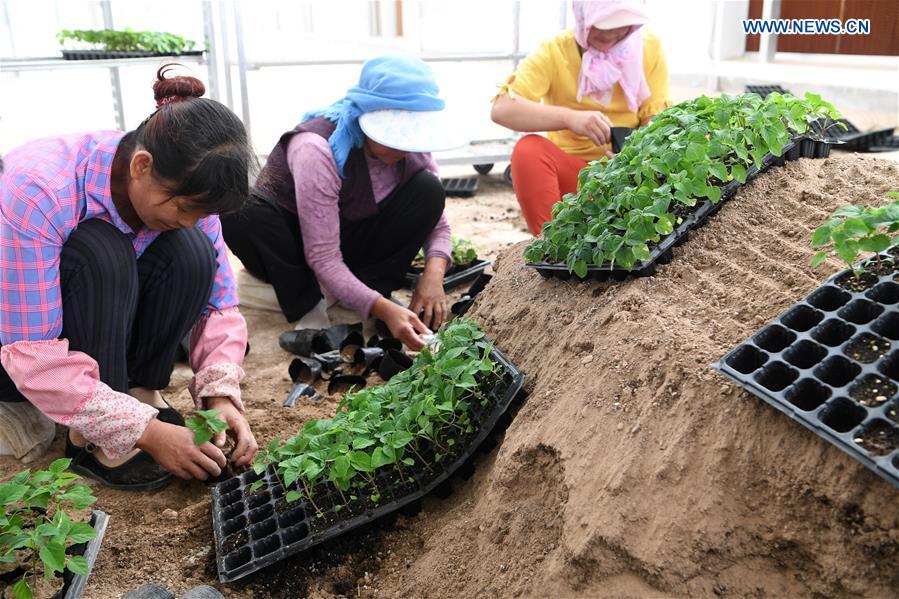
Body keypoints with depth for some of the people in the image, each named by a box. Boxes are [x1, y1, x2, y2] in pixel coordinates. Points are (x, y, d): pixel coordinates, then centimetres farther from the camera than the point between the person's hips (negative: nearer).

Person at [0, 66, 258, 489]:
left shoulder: (186, 190, -18)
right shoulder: (38, 189, -34)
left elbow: (219, 303, -12)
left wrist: (221, 394, -27)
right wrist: (146, 432, -36)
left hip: (107, 334, 4)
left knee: (191, 252, -23)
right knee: (99, 253, -34)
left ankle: (142, 392, -9)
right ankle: (94, 443, -22)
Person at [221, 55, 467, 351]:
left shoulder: (412, 148, -14)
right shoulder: (317, 149, -33)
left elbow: (437, 223, -7)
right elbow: (322, 257, -34)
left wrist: (434, 273, -29)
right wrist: (384, 309, -45)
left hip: (351, 242, 4)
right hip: (294, 245, -3)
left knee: (428, 189, -20)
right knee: (237, 209, -38)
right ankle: (306, 305, -16)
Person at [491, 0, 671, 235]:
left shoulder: (649, 46, -1)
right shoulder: (555, 51, -10)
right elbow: (501, 109, -23)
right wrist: (570, 118, -38)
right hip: (568, 171, -2)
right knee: (529, 149, -31)